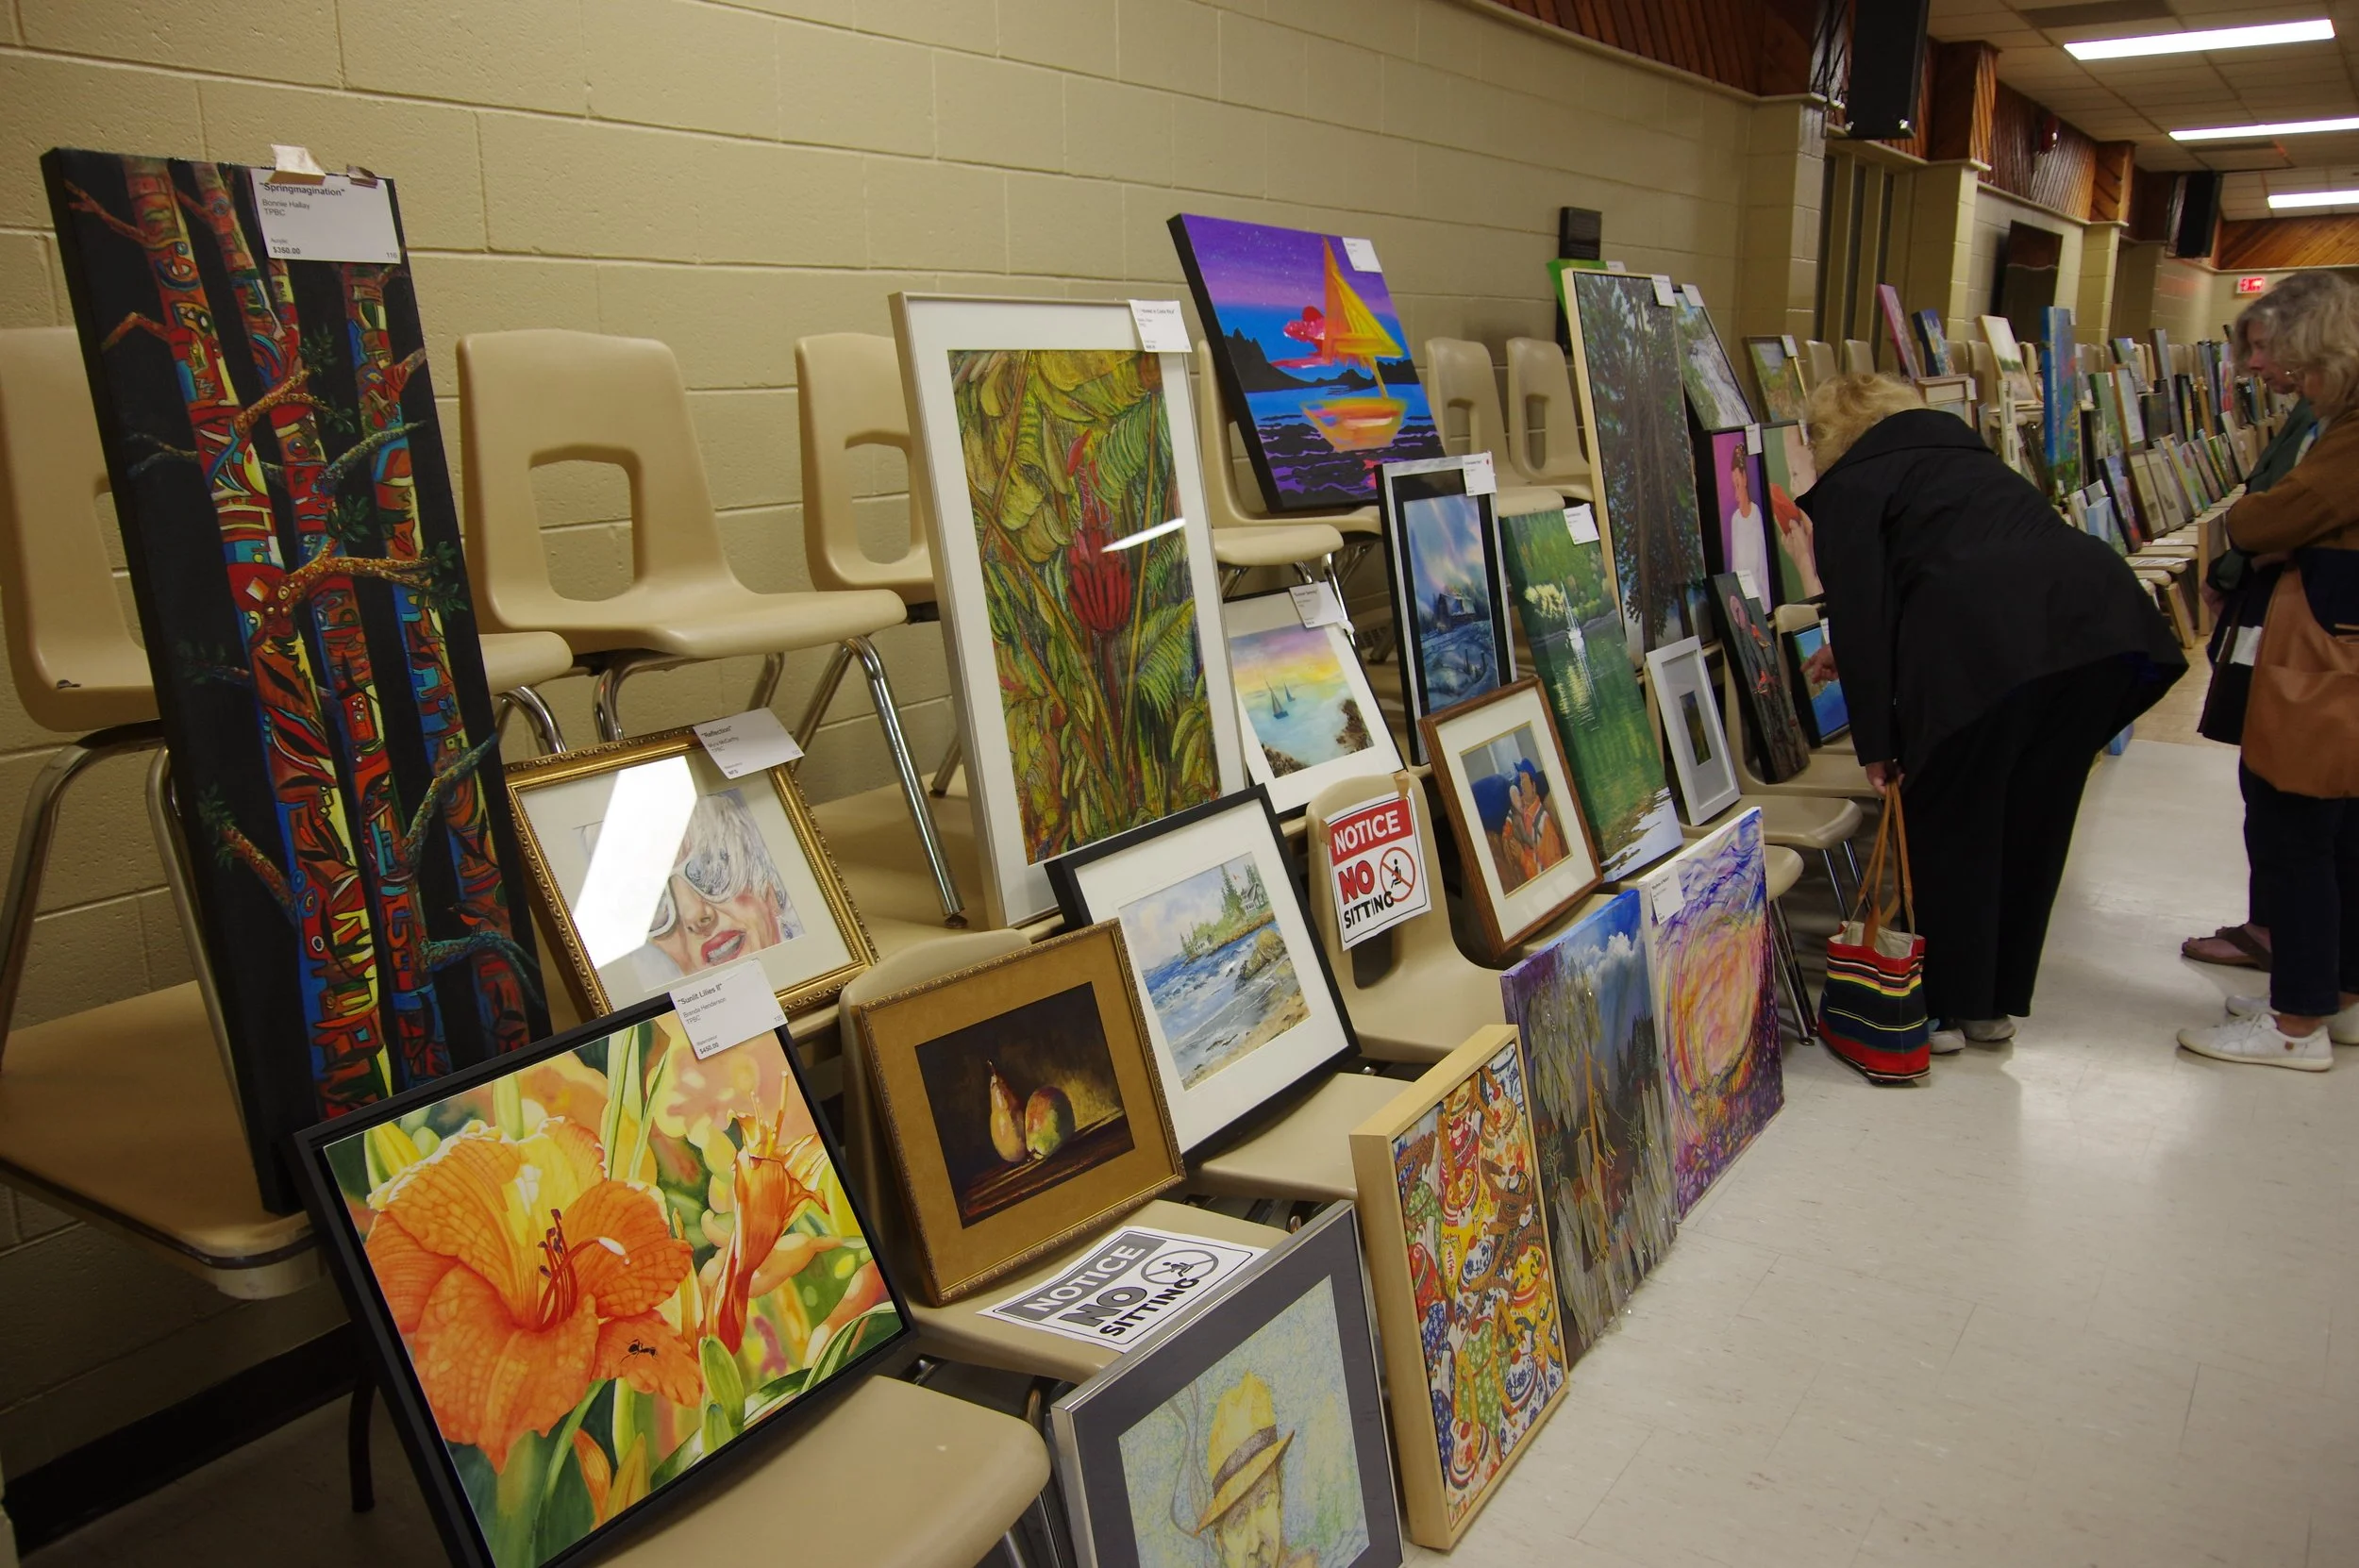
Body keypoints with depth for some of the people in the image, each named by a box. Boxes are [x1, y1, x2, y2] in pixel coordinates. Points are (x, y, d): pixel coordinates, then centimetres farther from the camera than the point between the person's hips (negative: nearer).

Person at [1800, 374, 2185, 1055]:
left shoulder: (1849, 487, 12)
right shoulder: (1962, 451, 35)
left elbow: (1861, 613, 2)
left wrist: (1877, 743, 4)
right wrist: (1860, 658, 53)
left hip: (1985, 644, -7)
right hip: (2098, 607, 7)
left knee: (1951, 827, 10)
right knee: (2034, 823, 18)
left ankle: (1947, 1008, 20)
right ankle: (1998, 1004, 30)